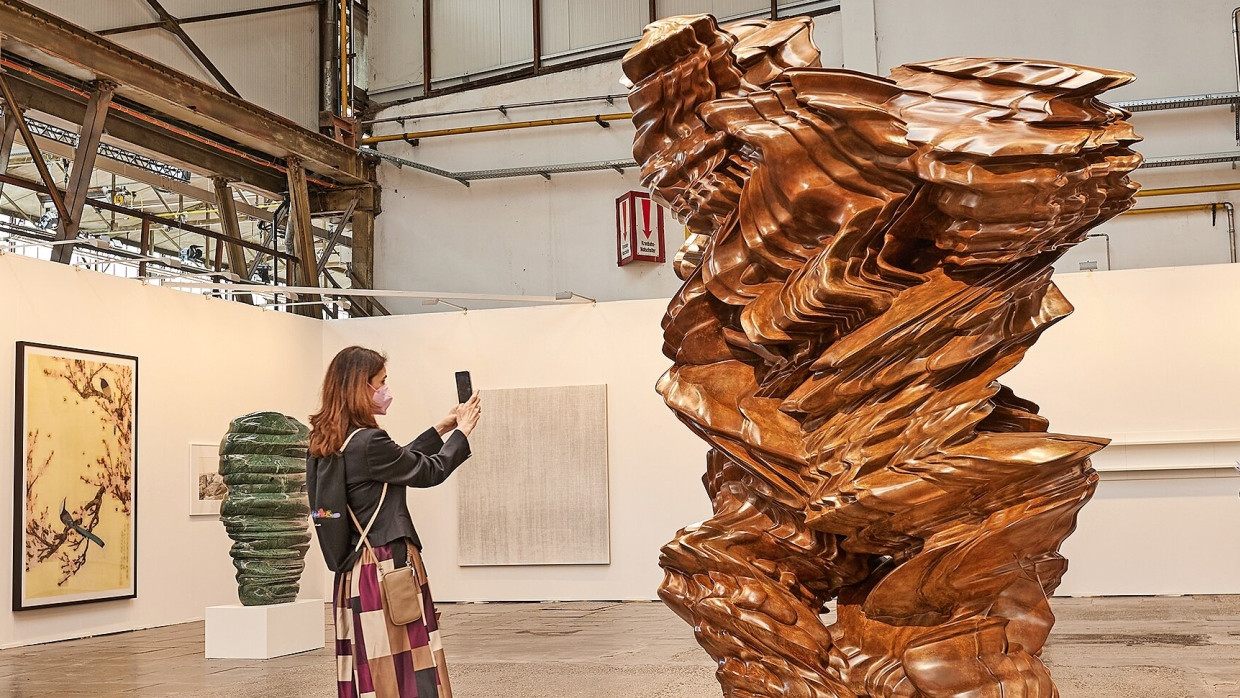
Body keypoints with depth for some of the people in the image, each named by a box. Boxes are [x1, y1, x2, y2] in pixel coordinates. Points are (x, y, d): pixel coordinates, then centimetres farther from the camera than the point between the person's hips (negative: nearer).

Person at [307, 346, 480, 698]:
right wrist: (462, 432, 12)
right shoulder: (368, 443, -18)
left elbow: (401, 461, 19)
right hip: (389, 569, -9)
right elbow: (430, 472, -3)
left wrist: (440, 428, 25)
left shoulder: (325, 445, 8)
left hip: (352, 573, 9)